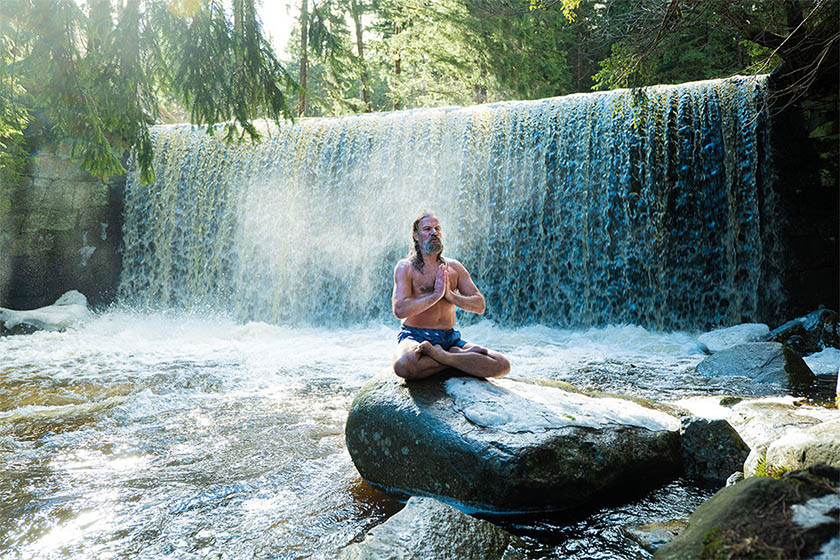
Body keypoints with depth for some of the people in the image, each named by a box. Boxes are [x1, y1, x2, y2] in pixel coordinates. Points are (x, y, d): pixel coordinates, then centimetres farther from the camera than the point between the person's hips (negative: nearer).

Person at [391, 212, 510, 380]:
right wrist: (436, 294, -12)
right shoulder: (406, 267, 1)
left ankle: (441, 356, -13)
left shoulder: (454, 267, 14)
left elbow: (480, 306, 8)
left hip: (450, 338, 4)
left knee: (503, 365, -15)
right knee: (403, 365, -41)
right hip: (415, 336, -4)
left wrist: (451, 296, -9)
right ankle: (459, 355, -19)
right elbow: (400, 310, -14)